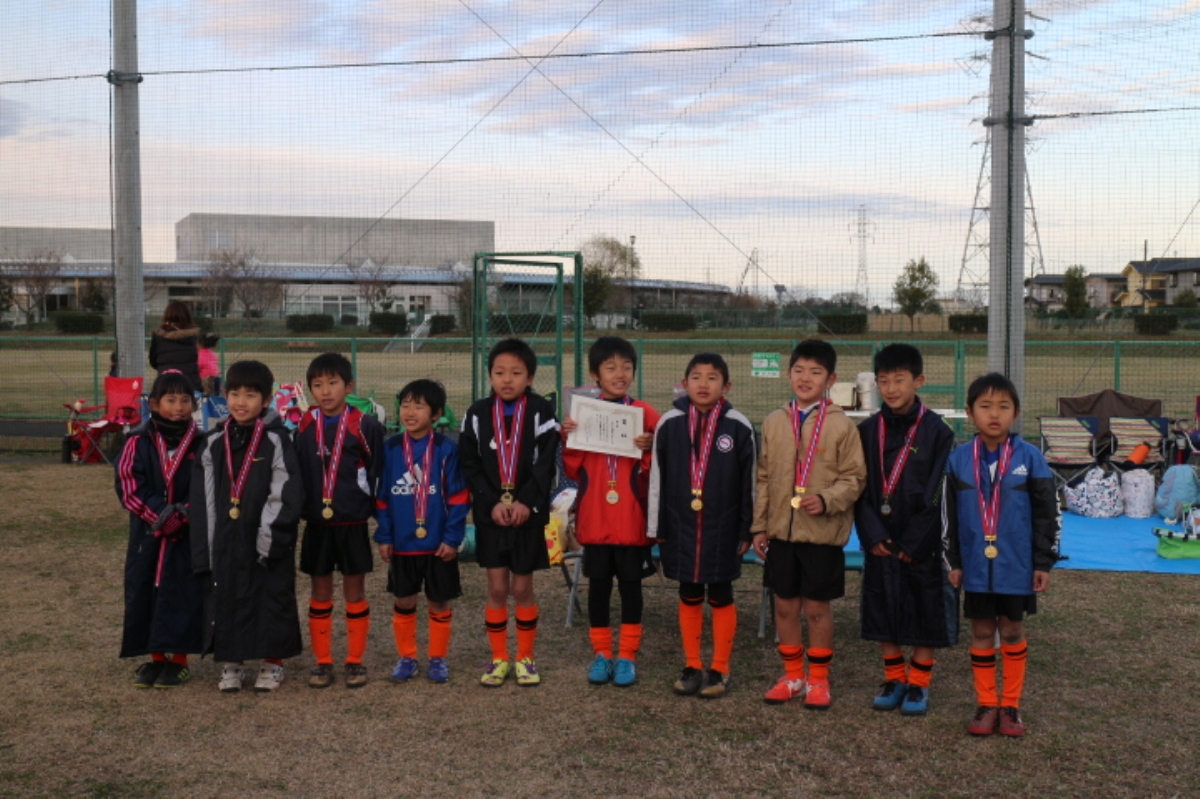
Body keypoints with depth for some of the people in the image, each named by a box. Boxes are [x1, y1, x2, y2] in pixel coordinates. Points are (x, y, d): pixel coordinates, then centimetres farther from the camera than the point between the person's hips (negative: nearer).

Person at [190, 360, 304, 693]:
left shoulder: (277, 441, -8)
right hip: (226, 540, 4)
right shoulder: (214, 444, 5)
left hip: (267, 541, -4)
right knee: (225, 597, 9)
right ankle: (231, 663, 24)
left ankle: (273, 662, 20)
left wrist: (271, 539, -16)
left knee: (273, 597, 5)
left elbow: (285, 495, -12)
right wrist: (205, 547, 2)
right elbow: (203, 500, 7)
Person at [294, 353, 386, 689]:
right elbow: (292, 472, 8)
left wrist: (369, 508, -5)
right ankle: (322, 662, 18)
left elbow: (377, 474, -1)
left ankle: (355, 661, 17)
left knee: (355, 591, 7)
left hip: (353, 524, -2)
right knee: (320, 592, 9)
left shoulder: (365, 427, -5)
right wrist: (297, 509, 3)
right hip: (316, 524, 2)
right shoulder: (302, 426, 3)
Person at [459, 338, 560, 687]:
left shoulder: (541, 412, -4)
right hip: (490, 514, 1)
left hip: (528, 514, -1)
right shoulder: (478, 414, 1)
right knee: (497, 588, 6)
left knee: (522, 588, 5)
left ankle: (525, 658, 20)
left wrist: (526, 503, -17)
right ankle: (498, 658, 19)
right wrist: (493, 503, -12)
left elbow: (545, 465, -7)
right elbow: (470, 466, -1)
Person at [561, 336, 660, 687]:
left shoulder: (646, 415, -3)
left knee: (630, 585, 6)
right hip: (594, 518, 2)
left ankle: (627, 656, 18)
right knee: (598, 584, 10)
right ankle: (602, 654, 23)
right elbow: (574, 471, 6)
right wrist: (568, 441, -10)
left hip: (632, 519, -2)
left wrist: (650, 450, -20)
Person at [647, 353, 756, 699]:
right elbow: (657, 478, 4)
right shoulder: (669, 424, -1)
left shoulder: (739, 426, -5)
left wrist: (746, 531, -2)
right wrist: (657, 528, 3)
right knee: (689, 596, 11)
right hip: (681, 527, 2)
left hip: (722, 528, -2)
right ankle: (692, 666, 22)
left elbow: (748, 482, -1)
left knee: (720, 597, 7)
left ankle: (720, 669, 19)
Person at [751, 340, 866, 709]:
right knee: (785, 605, 11)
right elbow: (764, 478, 10)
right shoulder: (774, 422, 6)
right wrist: (760, 526, 8)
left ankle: (818, 679, 20)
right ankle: (792, 675, 26)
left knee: (817, 607, 5)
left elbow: (854, 478, -4)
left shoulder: (841, 426, -5)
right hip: (781, 530, 4)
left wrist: (827, 500, -21)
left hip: (823, 532, -3)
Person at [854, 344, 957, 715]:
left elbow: (936, 493, -9)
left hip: (922, 543, -3)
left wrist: (914, 542, -13)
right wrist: (872, 535, -10)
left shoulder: (937, 431, -7)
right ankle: (894, 679, 26)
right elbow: (860, 489, 2)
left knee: (926, 613, 6)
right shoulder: (868, 431, 3)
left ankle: (919, 683, 20)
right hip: (881, 541, 3)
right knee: (883, 611, 10)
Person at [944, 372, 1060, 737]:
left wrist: (1044, 562, -3)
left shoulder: (1029, 457, -7)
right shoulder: (959, 459, -3)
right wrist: (953, 561, 4)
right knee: (981, 633, 10)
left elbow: (1047, 513, -2)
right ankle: (986, 704, 21)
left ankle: (1011, 705, 22)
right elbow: (949, 515, 5)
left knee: (1012, 631, 10)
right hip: (976, 566, 1)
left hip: (1016, 566, -1)